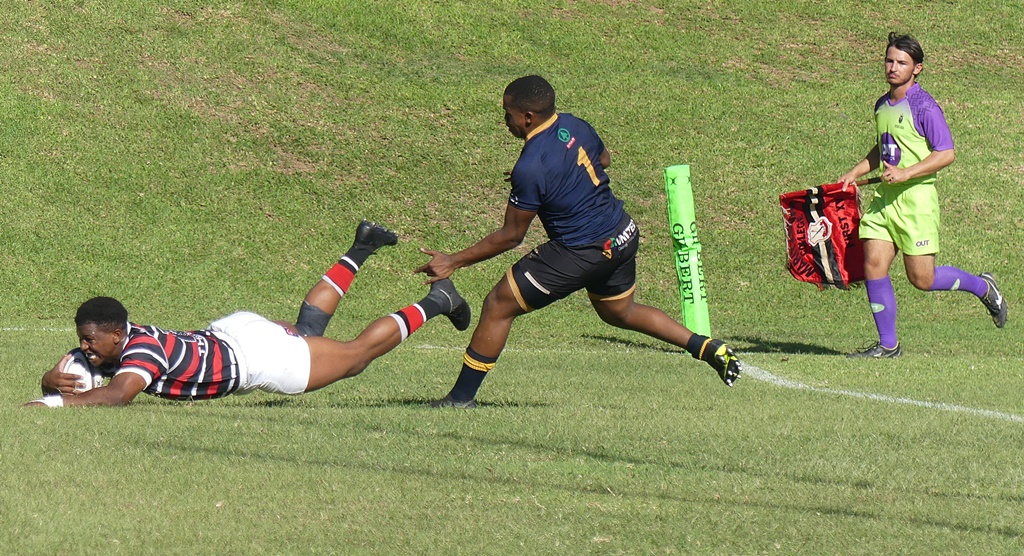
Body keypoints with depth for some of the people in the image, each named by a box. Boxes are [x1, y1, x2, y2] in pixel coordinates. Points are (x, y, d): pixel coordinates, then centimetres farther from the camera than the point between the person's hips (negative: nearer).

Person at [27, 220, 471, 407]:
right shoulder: (103, 346, -13)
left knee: (355, 356, 13)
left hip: (258, 354, -7)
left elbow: (117, 394, -52)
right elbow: (53, 380, -7)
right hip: (231, 332, 7)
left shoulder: (141, 349, -36)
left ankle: (435, 303, 27)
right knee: (306, 327, 36)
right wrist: (54, 381, -31)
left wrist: (56, 402, -55)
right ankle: (359, 251, 49)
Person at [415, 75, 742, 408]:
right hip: (623, 234, 8)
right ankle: (710, 349, 27)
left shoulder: (530, 168, -23)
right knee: (620, 312, 31)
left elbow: (511, 236, -16)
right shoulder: (575, 127, -2)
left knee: (499, 306, 1)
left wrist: (454, 262, -10)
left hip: (581, 253, -8)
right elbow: (604, 159, 21)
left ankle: (462, 397, 5)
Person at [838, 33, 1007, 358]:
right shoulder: (882, 105, 13)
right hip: (884, 198, 7)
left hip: (917, 199, -7)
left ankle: (982, 287, 23)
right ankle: (887, 345, 4)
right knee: (873, 267, -5)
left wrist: (905, 173, -21)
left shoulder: (924, 106, -10)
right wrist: (855, 173, 17)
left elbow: (946, 154, -14)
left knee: (922, 279, -3)